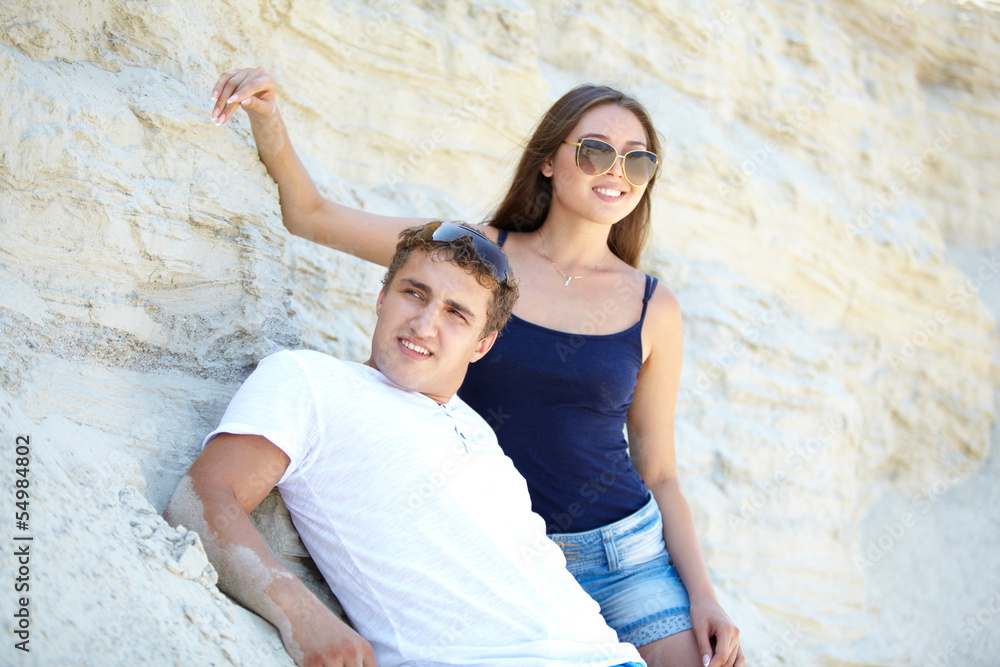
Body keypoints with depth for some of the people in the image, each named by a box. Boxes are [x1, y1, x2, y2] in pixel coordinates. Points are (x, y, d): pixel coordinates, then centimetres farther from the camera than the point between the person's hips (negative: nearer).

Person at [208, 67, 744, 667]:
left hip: (625, 555, 1)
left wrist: (702, 595, -2)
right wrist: (267, 117, -17)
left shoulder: (654, 310, 3)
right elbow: (310, 215, 0)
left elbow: (659, 473, 8)